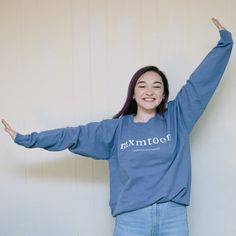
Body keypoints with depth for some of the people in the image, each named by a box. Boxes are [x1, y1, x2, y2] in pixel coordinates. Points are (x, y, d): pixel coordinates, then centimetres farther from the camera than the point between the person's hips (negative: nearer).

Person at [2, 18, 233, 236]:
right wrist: (26, 139, 9)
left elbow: (201, 80, 5)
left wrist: (225, 42, 6)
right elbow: (72, 135, 7)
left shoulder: (176, 118, 4)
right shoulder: (116, 128, 5)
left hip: (173, 216, 0)